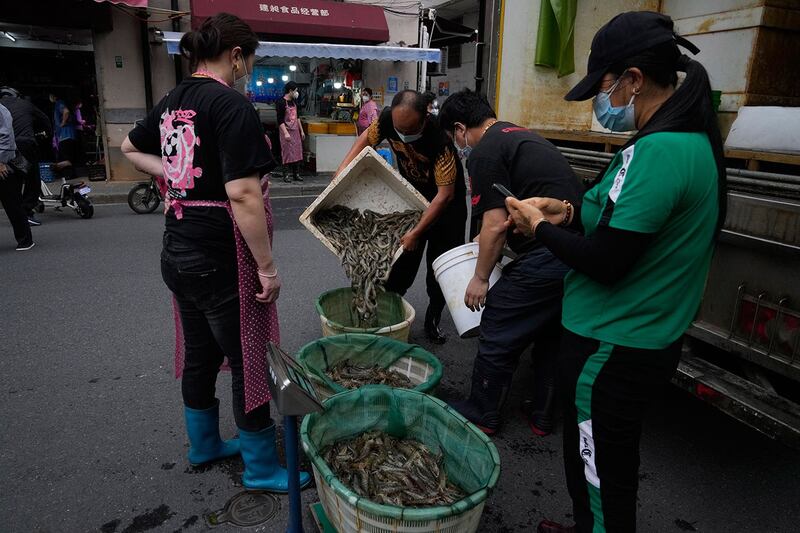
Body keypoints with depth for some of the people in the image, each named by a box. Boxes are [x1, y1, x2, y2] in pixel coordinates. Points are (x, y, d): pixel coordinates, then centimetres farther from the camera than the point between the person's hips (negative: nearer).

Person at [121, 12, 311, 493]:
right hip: (221, 259, -9)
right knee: (251, 362, 5)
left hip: (178, 251, 9)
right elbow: (243, 194, -24)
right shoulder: (233, 106, -17)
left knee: (199, 354, 21)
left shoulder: (172, 102, 10)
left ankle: (204, 445, 40)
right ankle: (261, 468, 22)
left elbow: (132, 148, 27)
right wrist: (267, 266, -18)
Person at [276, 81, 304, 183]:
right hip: (286, 131, -7)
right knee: (288, 153, -5)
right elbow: (280, 120, -16)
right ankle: (286, 175, 2)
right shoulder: (281, 102, -12)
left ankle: (296, 174, 13)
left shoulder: (294, 101, 11)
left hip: (295, 131, 7)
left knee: (297, 152, 6)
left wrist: (301, 130, 17)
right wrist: (286, 133, -23)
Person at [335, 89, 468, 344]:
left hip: (445, 201, -3)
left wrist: (416, 232, -32)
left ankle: (433, 320, 17)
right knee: (402, 256, 5)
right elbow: (366, 139, 0)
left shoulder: (440, 140, -38)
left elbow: (445, 195, -33)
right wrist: (344, 167, -13)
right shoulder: (388, 119, -23)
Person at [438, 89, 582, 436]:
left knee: (498, 336, 8)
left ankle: (482, 416, 25)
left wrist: (480, 278, -1)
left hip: (546, 259, -9)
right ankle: (542, 417, 36)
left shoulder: (485, 153, -8)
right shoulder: (523, 137, 21)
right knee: (552, 335, 21)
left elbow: (496, 225, -13)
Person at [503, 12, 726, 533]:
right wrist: (569, 212, 5)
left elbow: (604, 262, -26)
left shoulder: (658, 150, -24)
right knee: (602, 463, 27)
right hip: (648, 338, 10)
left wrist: (540, 226, -10)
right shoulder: (692, 137, 8)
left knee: (602, 474, 10)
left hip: (612, 348, -10)